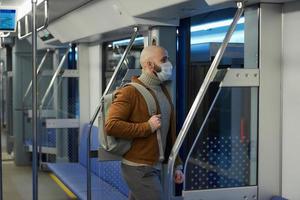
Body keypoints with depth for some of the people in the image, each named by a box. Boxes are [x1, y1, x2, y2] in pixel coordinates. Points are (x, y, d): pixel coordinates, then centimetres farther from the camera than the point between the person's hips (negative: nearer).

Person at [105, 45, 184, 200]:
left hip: (155, 167, 8)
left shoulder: (163, 91, 15)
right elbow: (110, 125, -21)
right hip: (139, 168, -8)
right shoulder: (130, 92, -11)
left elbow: (170, 133, 20)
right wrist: (147, 127, -20)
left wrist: (176, 164, 16)